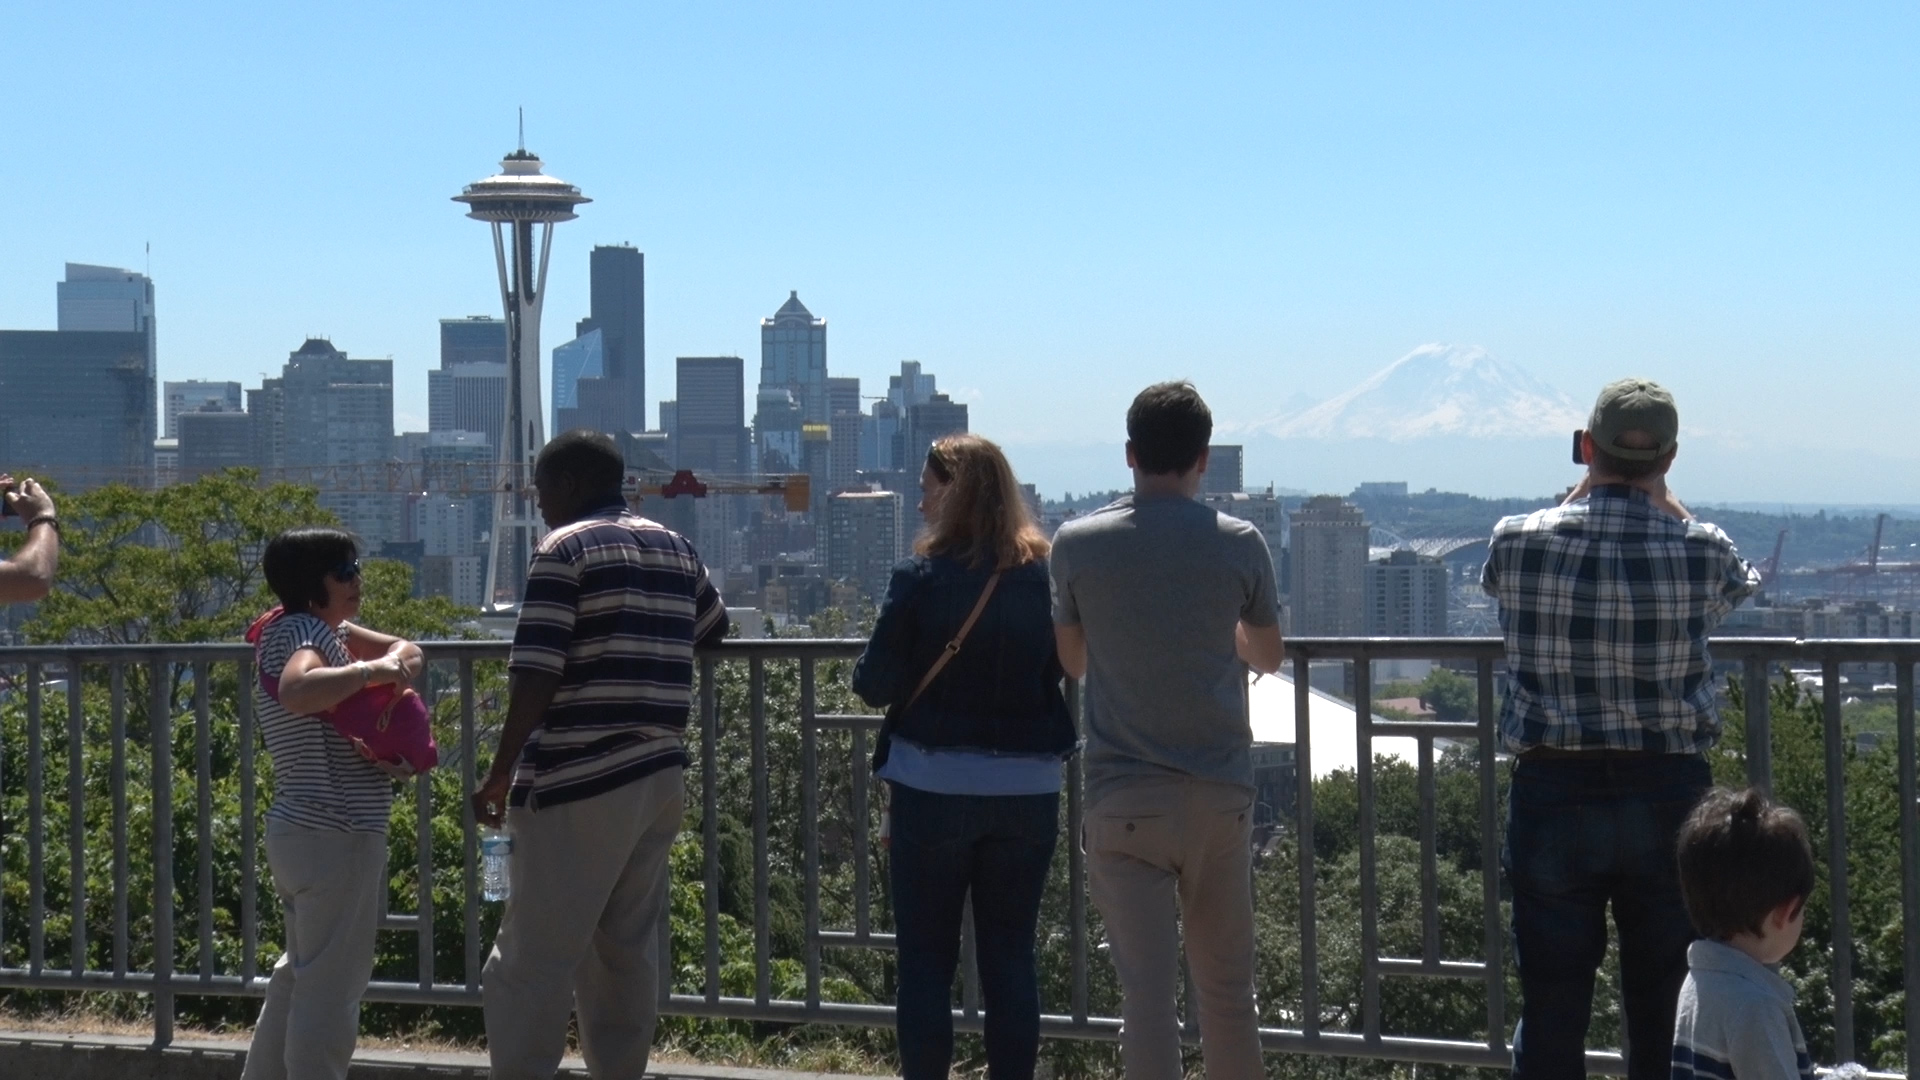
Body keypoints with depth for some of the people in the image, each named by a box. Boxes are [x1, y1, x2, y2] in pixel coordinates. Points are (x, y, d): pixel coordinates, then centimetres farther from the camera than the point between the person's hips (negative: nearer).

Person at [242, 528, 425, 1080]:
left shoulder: (325, 629, 14)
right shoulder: (302, 631, -15)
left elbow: (407, 649, 16)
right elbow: (298, 692, -37)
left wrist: (397, 663, -5)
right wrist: (371, 669, -27)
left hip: (301, 832, 11)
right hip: (336, 838, -11)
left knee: (300, 977, 21)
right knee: (332, 988, -6)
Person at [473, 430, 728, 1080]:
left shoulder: (565, 550, -7)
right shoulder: (676, 550, 13)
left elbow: (535, 675, -14)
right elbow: (714, 628, 31)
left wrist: (501, 774, -10)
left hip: (579, 784, -7)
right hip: (659, 778, 7)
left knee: (532, 959, -4)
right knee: (628, 954, 11)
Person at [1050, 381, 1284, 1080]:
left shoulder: (1078, 544, -3)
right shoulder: (1239, 544, -2)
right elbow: (1268, 656, 14)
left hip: (1124, 798, -1)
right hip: (1221, 791, 1)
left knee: (1148, 991, -1)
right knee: (1228, 987, 14)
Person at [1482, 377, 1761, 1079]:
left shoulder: (1515, 542, -6)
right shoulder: (1702, 552, -6)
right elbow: (1739, 584, 19)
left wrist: (1588, 487, 21)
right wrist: (1659, 496, 21)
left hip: (1552, 791, 0)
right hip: (1668, 792, 0)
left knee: (1551, 1009, 7)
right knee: (1665, 1011, 10)